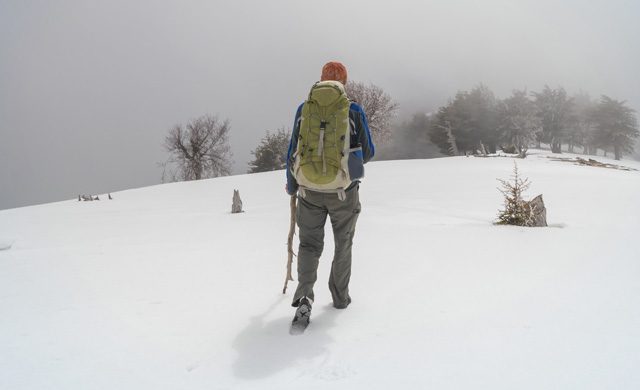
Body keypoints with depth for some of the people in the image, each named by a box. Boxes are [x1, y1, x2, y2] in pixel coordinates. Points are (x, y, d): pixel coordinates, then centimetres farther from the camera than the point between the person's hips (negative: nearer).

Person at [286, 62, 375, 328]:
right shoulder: (354, 111, -6)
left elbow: (294, 154, 0)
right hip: (344, 191, -1)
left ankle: (304, 295, -8)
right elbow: (368, 153, -3)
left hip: (311, 191, 1)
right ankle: (340, 296, 30)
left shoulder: (304, 110, -2)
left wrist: (291, 185, 15)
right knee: (343, 244, 17)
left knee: (309, 244, 11)